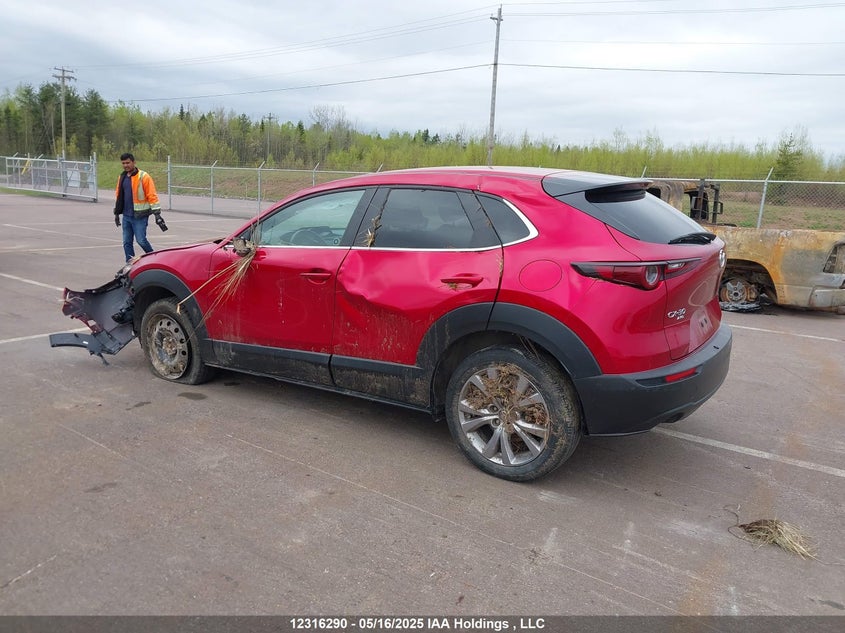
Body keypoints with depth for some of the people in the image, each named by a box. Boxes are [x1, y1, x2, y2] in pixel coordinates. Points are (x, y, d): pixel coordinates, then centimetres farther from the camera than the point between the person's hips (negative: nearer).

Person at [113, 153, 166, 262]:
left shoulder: (144, 177, -10)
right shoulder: (122, 177, 11)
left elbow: (152, 196, -12)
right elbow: (118, 195, 21)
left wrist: (157, 214, -16)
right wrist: (116, 213, 23)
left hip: (140, 216, -6)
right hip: (126, 216, 6)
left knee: (141, 240, -8)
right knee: (127, 242, 8)